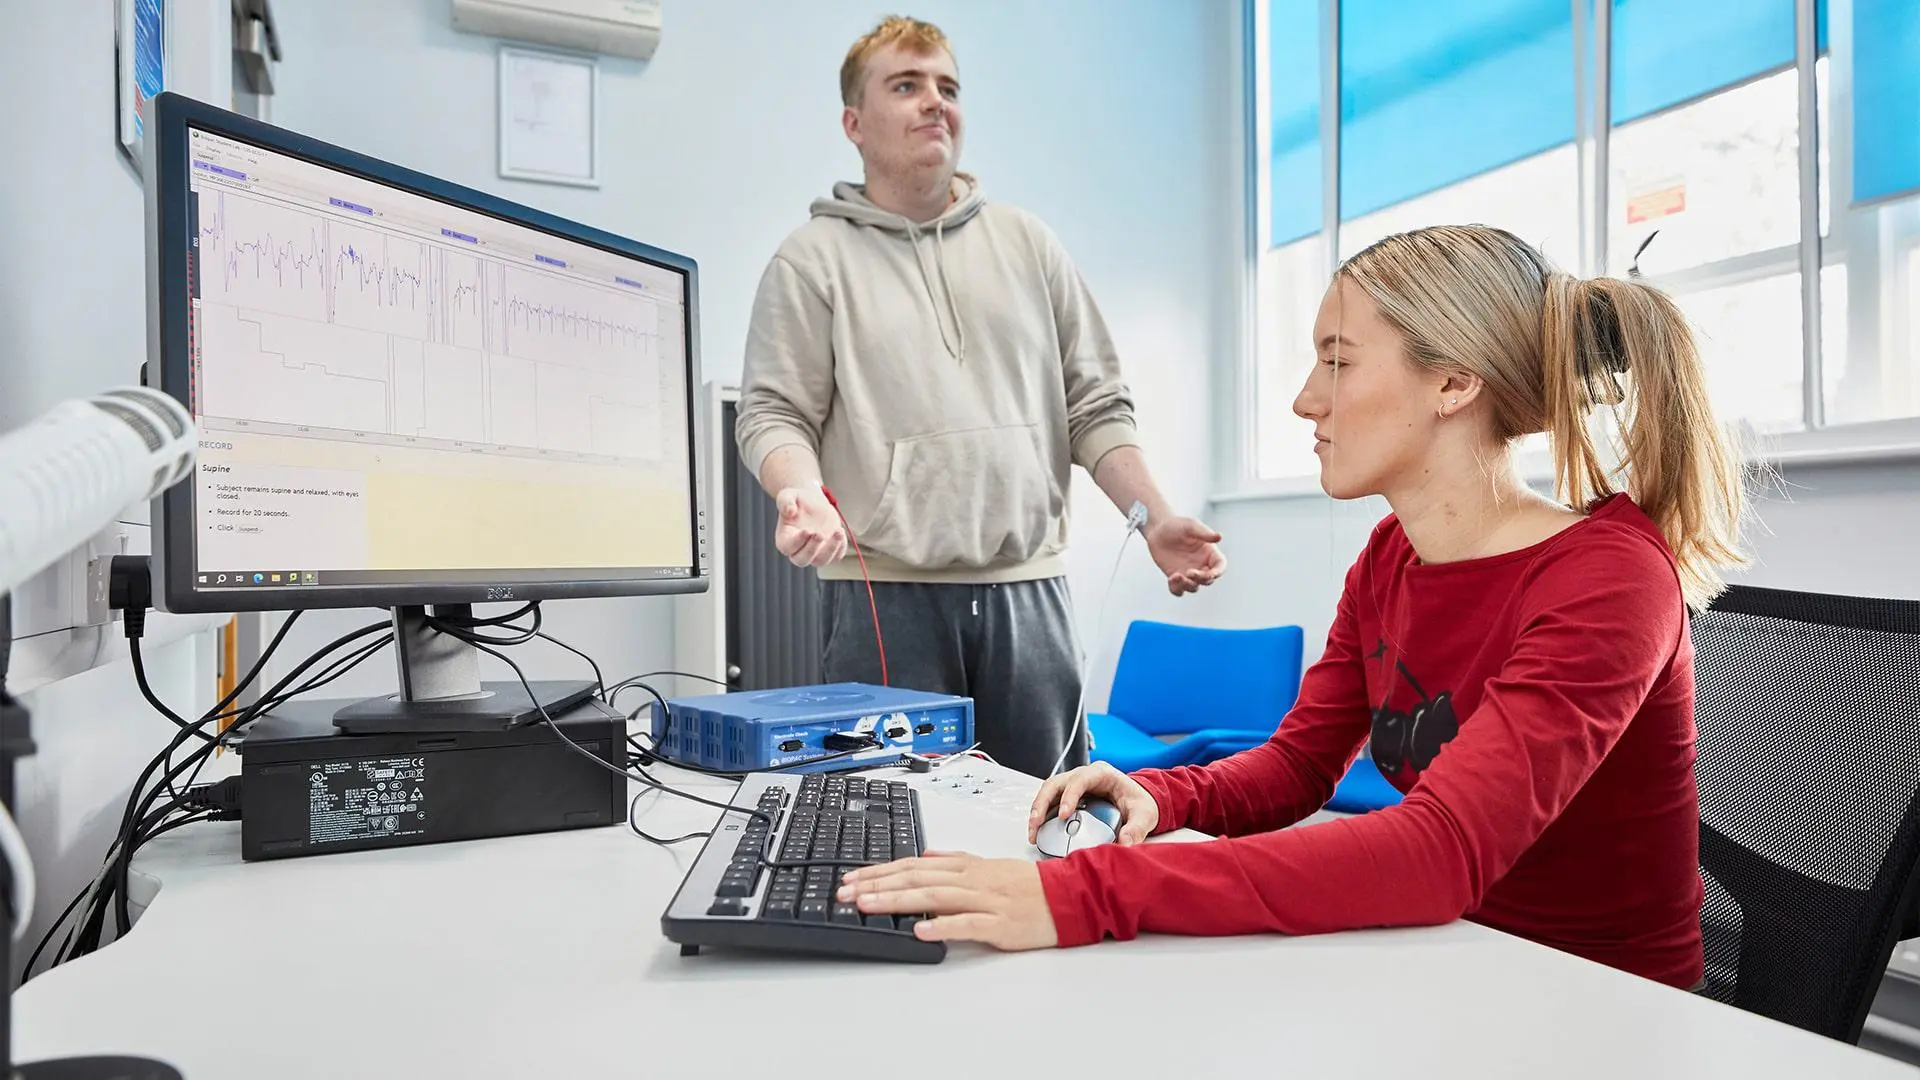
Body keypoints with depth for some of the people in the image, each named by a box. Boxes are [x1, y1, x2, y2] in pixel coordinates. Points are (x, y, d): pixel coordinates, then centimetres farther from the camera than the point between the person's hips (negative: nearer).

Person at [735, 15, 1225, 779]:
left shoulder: (1028, 244, 14)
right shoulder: (812, 259, 5)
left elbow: (1096, 406, 12)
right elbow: (773, 413, 0)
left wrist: (1153, 518, 1)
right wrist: (804, 495, -22)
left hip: (1027, 587, 3)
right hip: (883, 593, -2)